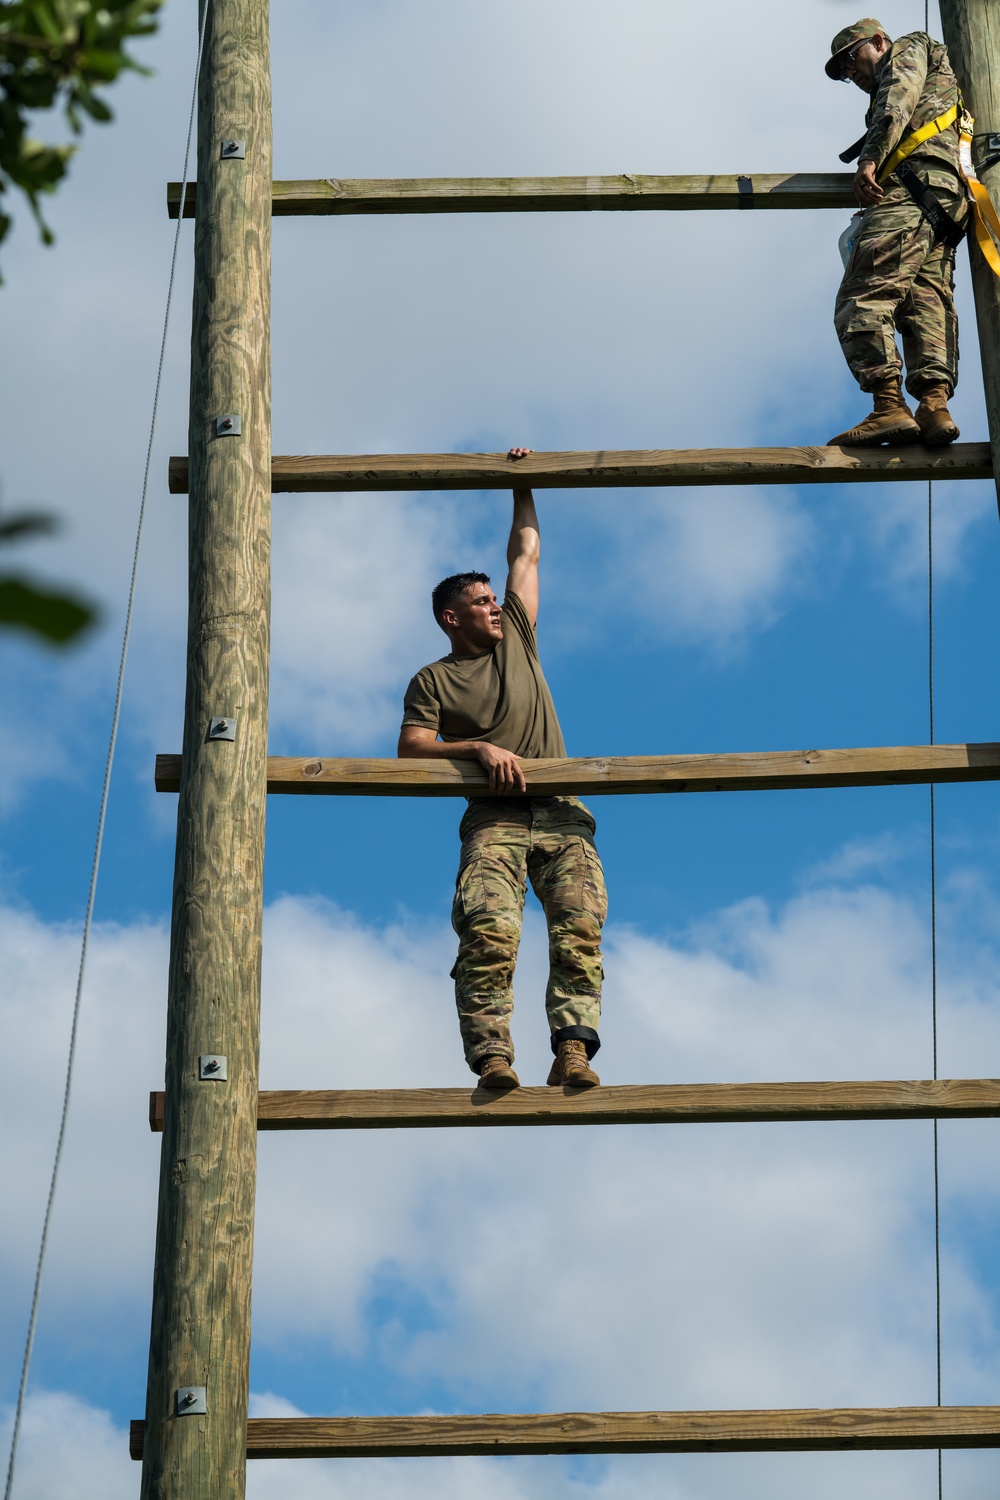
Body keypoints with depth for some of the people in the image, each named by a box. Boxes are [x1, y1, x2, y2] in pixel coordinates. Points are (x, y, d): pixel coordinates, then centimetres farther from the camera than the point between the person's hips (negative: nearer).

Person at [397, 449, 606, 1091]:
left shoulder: (516, 639, 27)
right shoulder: (432, 681, 16)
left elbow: (526, 554, 35)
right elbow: (411, 748, 2)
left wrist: (523, 488, 39)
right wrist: (479, 748, -11)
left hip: (561, 814, 3)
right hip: (495, 819, -3)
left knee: (579, 928, -20)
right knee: (488, 930, -26)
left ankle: (573, 1050, -32)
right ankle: (492, 1056, -34)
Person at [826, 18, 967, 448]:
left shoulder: (908, 49, 19)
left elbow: (897, 101, -2)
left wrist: (870, 158, -14)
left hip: (912, 183, -9)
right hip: (948, 204, 9)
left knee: (863, 298, -17)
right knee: (926, 303, -7)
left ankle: (890, 407, -30)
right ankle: (935, 407, -25)